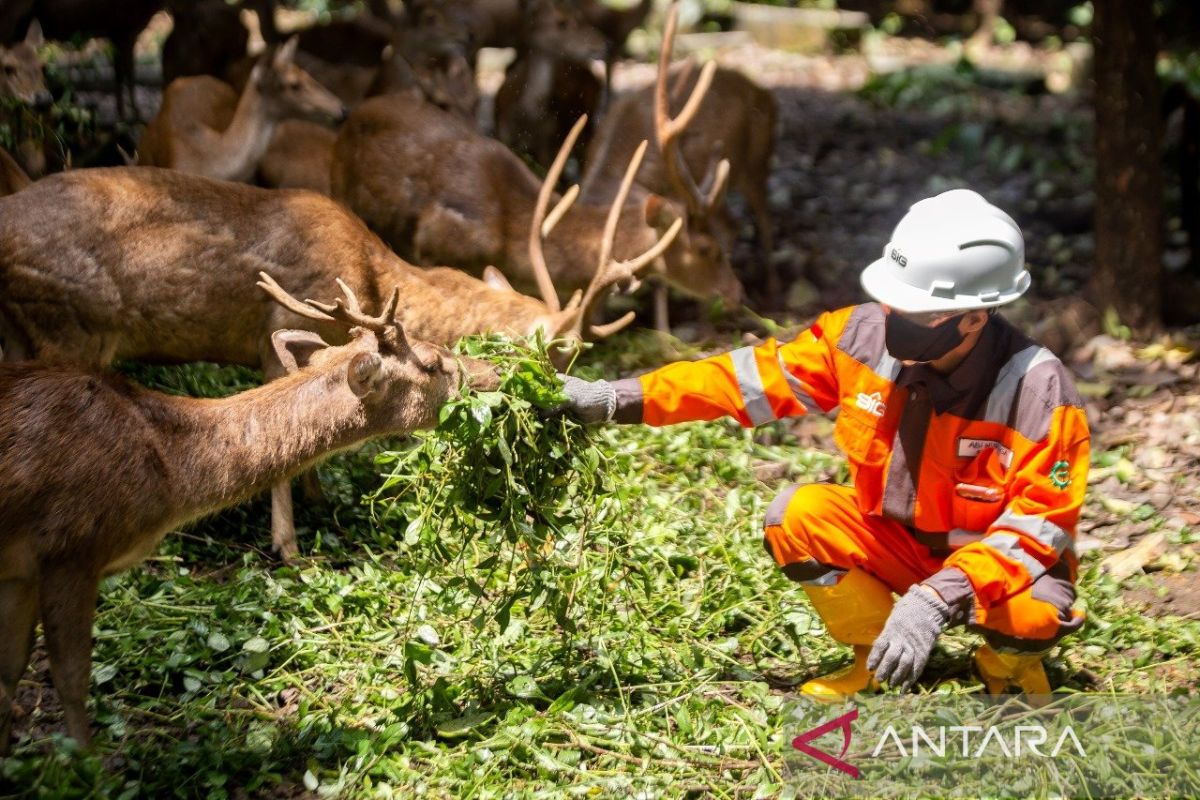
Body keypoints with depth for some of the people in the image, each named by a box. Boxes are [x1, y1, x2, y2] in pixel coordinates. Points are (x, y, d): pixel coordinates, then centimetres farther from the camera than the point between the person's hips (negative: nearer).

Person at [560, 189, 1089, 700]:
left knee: (1032, 614, -35)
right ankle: (879, 662, 2)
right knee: (797, 516, -21)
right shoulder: (867, 336, -18)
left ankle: (1008, 661, 4)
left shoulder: (1039, 393, -28)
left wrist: (937, 598, -40)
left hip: (998, 561, -4)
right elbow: (752, 377, -12)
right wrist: (618, 400, -18)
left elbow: (1039, 527, -27)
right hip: (900, 541, 4)